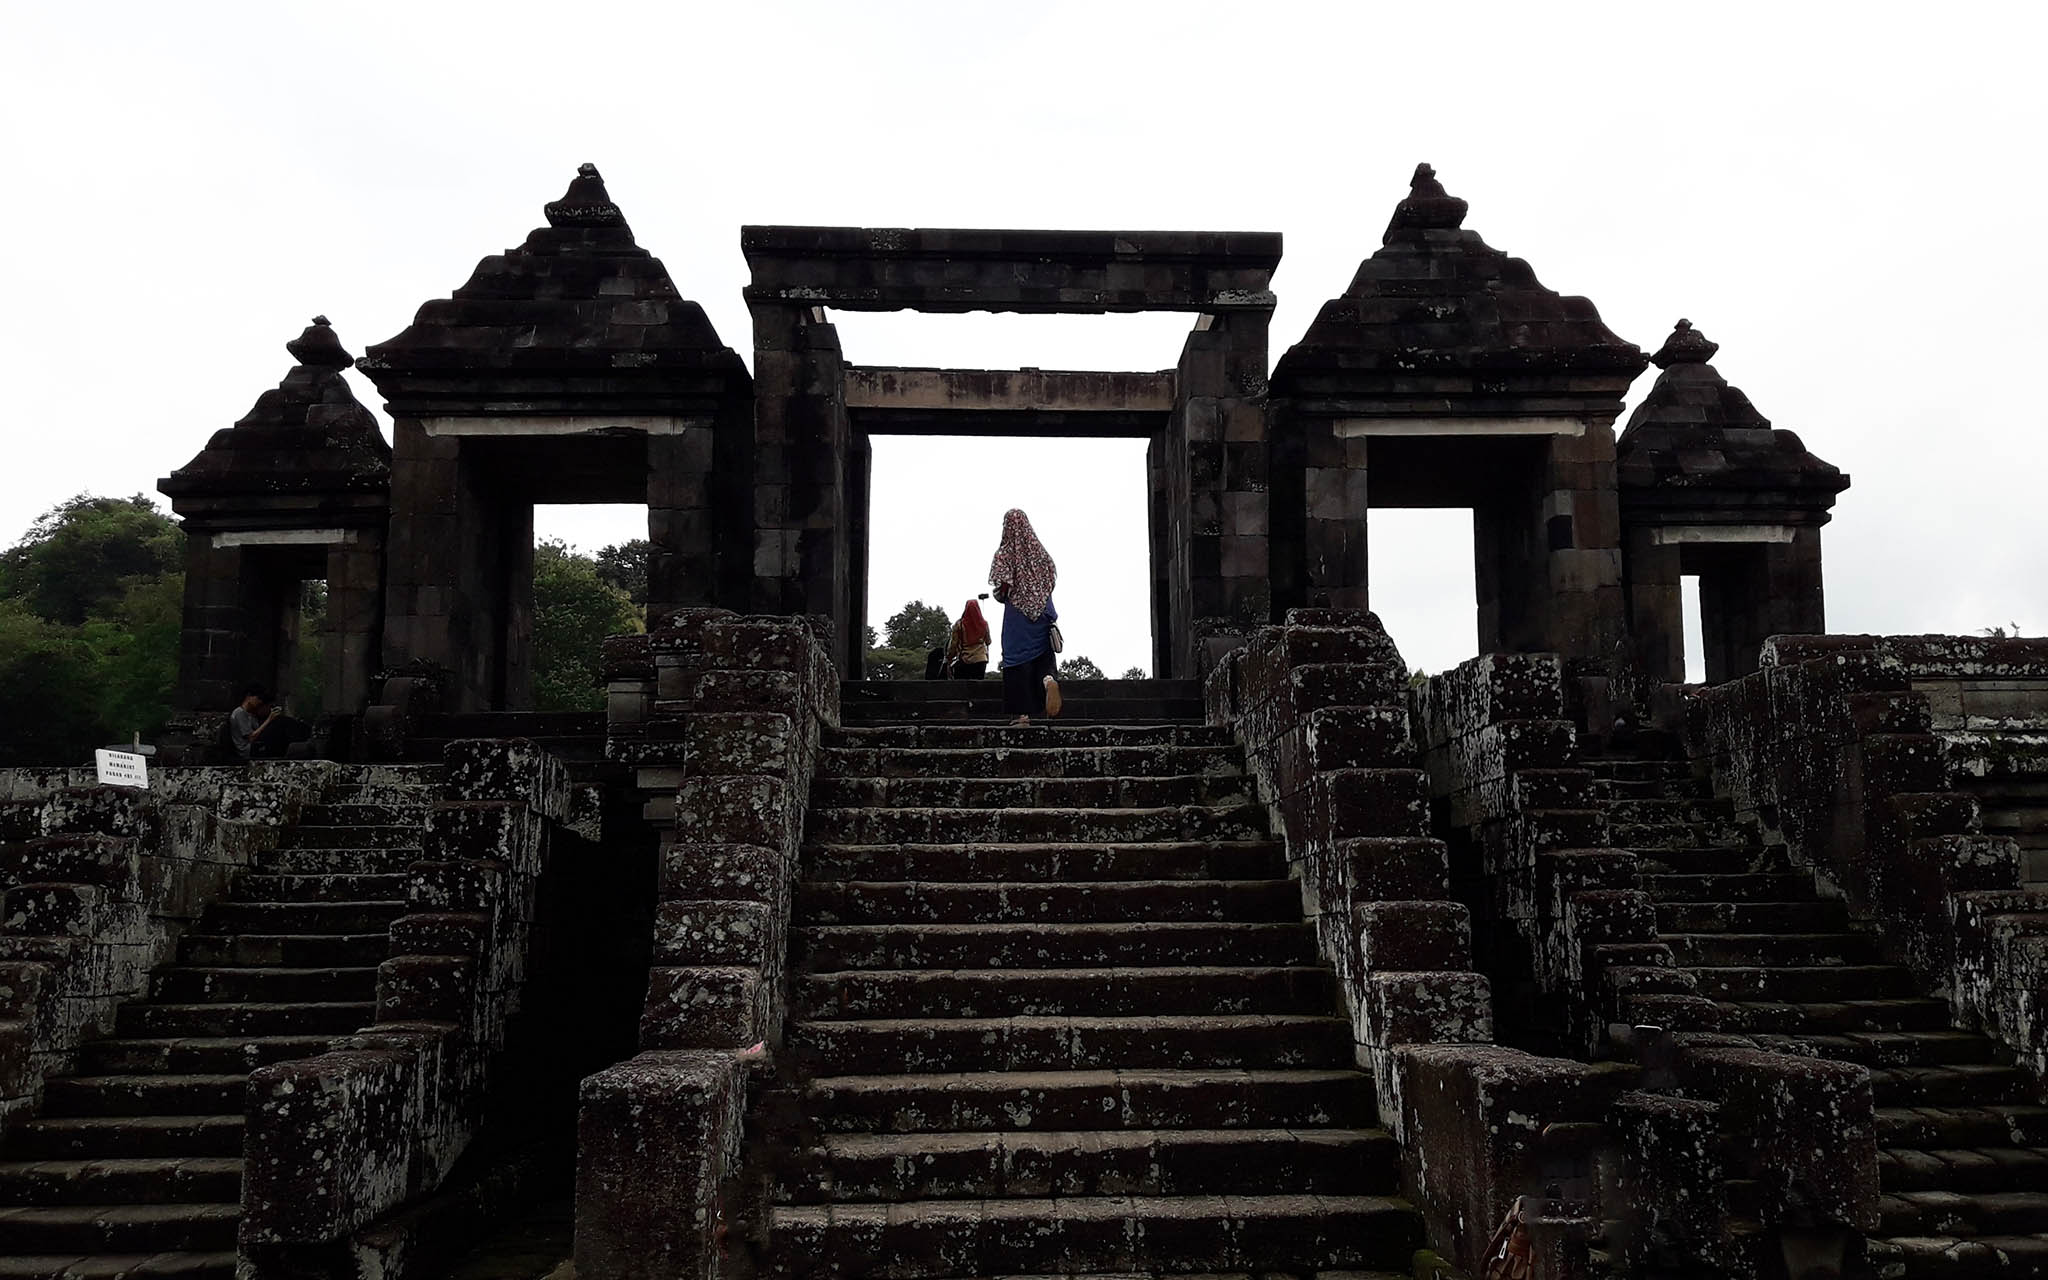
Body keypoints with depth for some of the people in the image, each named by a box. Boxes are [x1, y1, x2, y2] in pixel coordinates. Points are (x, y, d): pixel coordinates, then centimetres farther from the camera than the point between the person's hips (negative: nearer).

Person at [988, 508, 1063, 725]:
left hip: (1017, 613, -3)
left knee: (1018, 659, 0)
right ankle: (1048, 679, -25)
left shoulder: (1004, 554, -5)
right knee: (1043, 656, 10)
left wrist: (999, 595, 9)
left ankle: (1023, 713, -3)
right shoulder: (1039, 551, 7)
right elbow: (1051, 580, 8)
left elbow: (1002, 588, -12)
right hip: (1043, 613, 3)